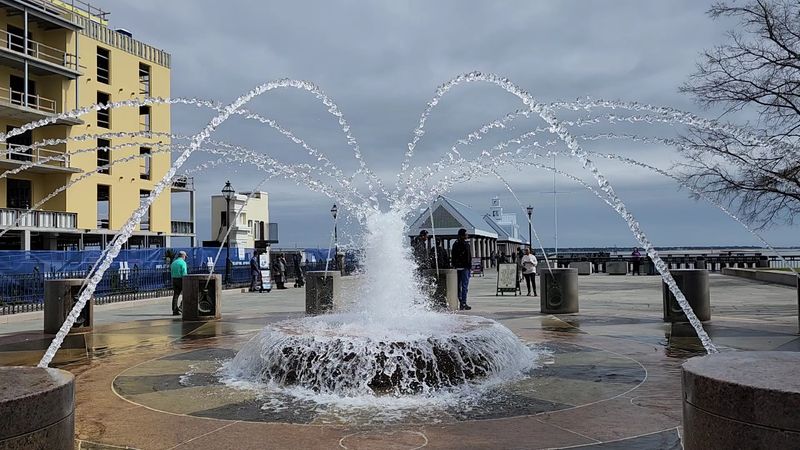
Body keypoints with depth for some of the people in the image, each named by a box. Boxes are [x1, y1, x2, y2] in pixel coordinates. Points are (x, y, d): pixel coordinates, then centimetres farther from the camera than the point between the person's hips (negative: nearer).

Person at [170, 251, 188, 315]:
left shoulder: (173, 263, 14)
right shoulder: (183, 263, -9)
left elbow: (172, 273, 17)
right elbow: (184, 274, -16)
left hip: (174, 280, 6)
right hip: (181, 279, -6)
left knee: (175, 295, 5)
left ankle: (175, 310, 2)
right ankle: (181, 306, -1)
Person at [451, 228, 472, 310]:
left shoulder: (455, 244, 12)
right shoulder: (465, 244, -10)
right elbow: (468, 257, -13)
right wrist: (469, 267, -10)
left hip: (457, 267, 7)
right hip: (464, 267, -7)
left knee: (458, 286, 12)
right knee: (465, 286, -4)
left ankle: (459, 303, 15)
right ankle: (463, 304, -6)